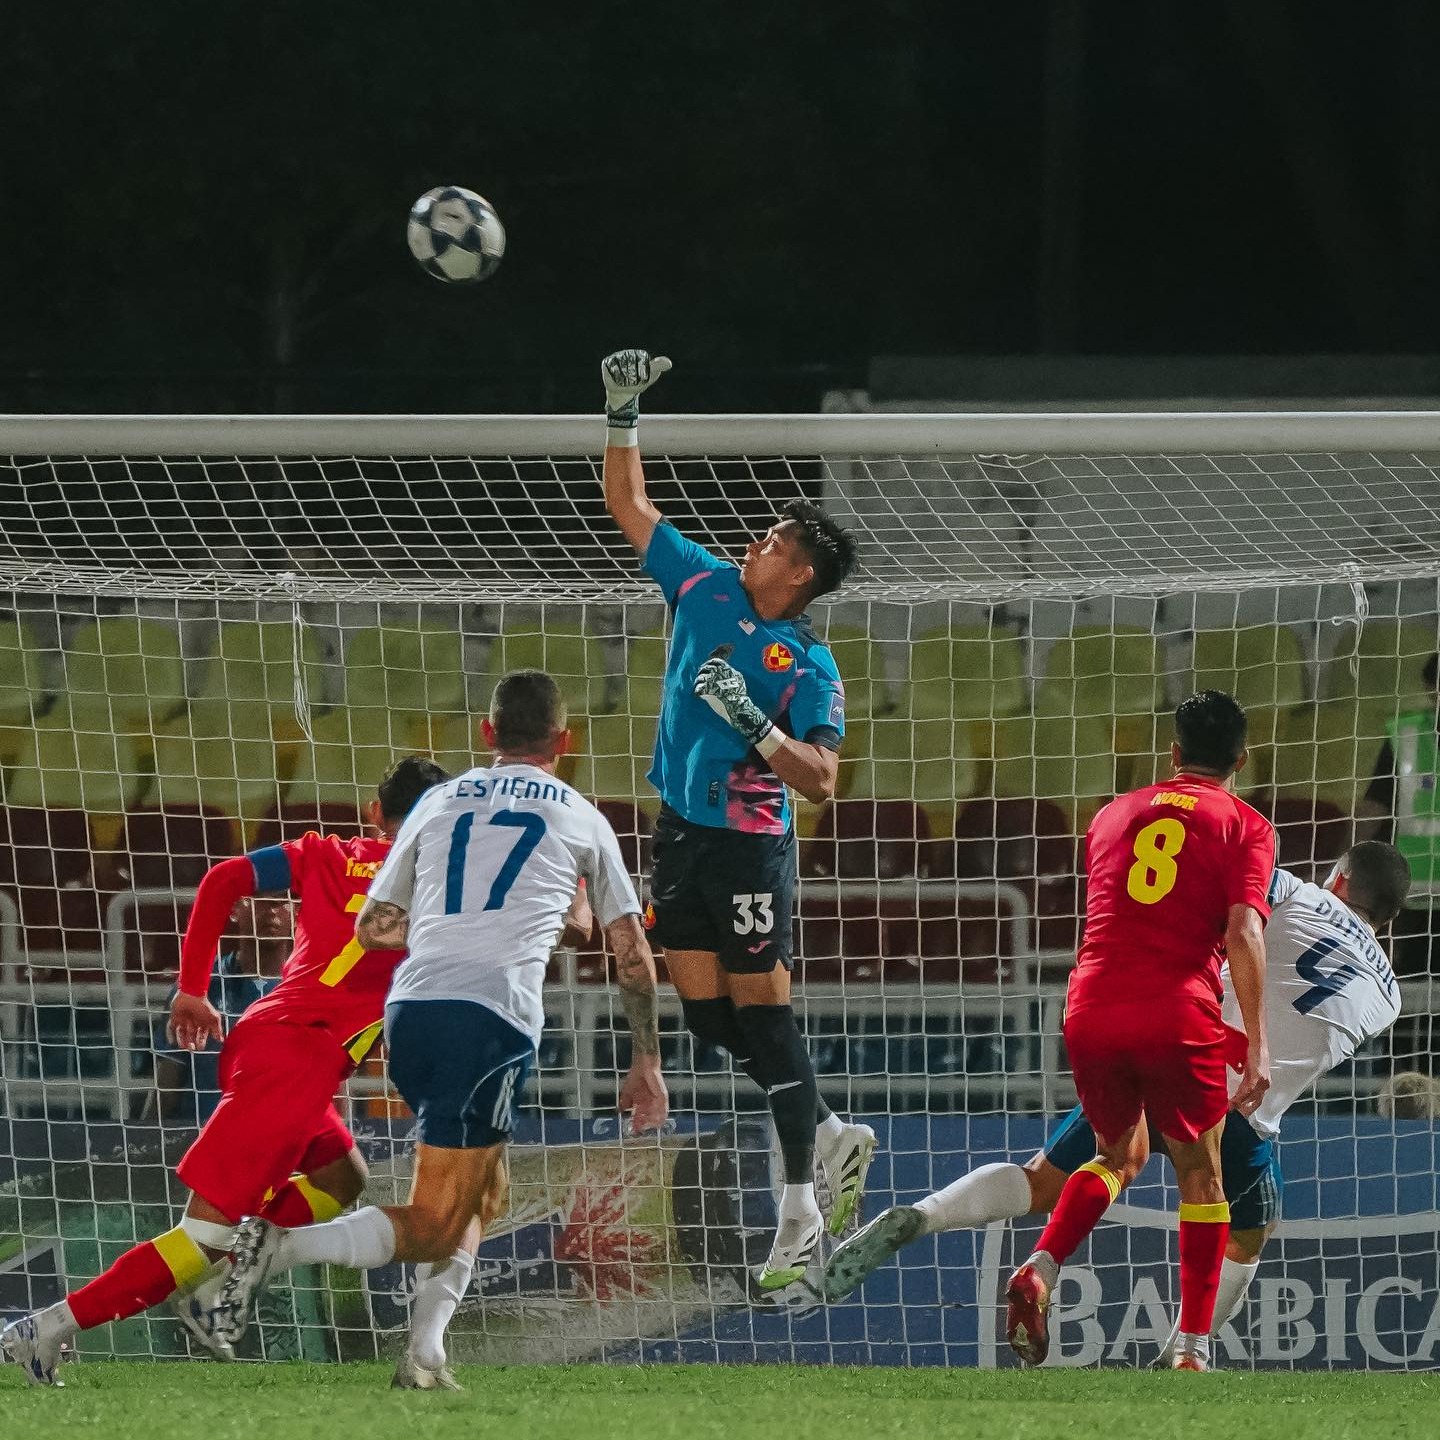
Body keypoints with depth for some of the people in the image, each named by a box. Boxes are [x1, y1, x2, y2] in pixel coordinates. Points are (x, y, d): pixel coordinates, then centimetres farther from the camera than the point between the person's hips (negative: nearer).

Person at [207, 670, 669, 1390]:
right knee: (436, 1228, -4)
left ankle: (427, 1349, 6)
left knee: (484, 1194, 22)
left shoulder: (438, 802, 21)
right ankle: (284, 1246, -26)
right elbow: (632, 954, 23)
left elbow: (371, 926, 26)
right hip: (495, 1016, -4)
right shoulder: (581, 819, 17)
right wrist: (646, 1065, 34)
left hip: (407, 1007, 4)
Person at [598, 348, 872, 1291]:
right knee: (706, 1015, 9)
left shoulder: (810, 668, -12)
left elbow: (823, 780, -17)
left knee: (763, 1012, -5)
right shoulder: (705, 587, 6)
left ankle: (801, 1210, 1)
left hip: (751, 847, -7)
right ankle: (833, 1139, 25)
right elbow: (629, 505, 14)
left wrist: (753, 723, -27)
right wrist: (624, 412, 5)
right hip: (682, 833, 7)